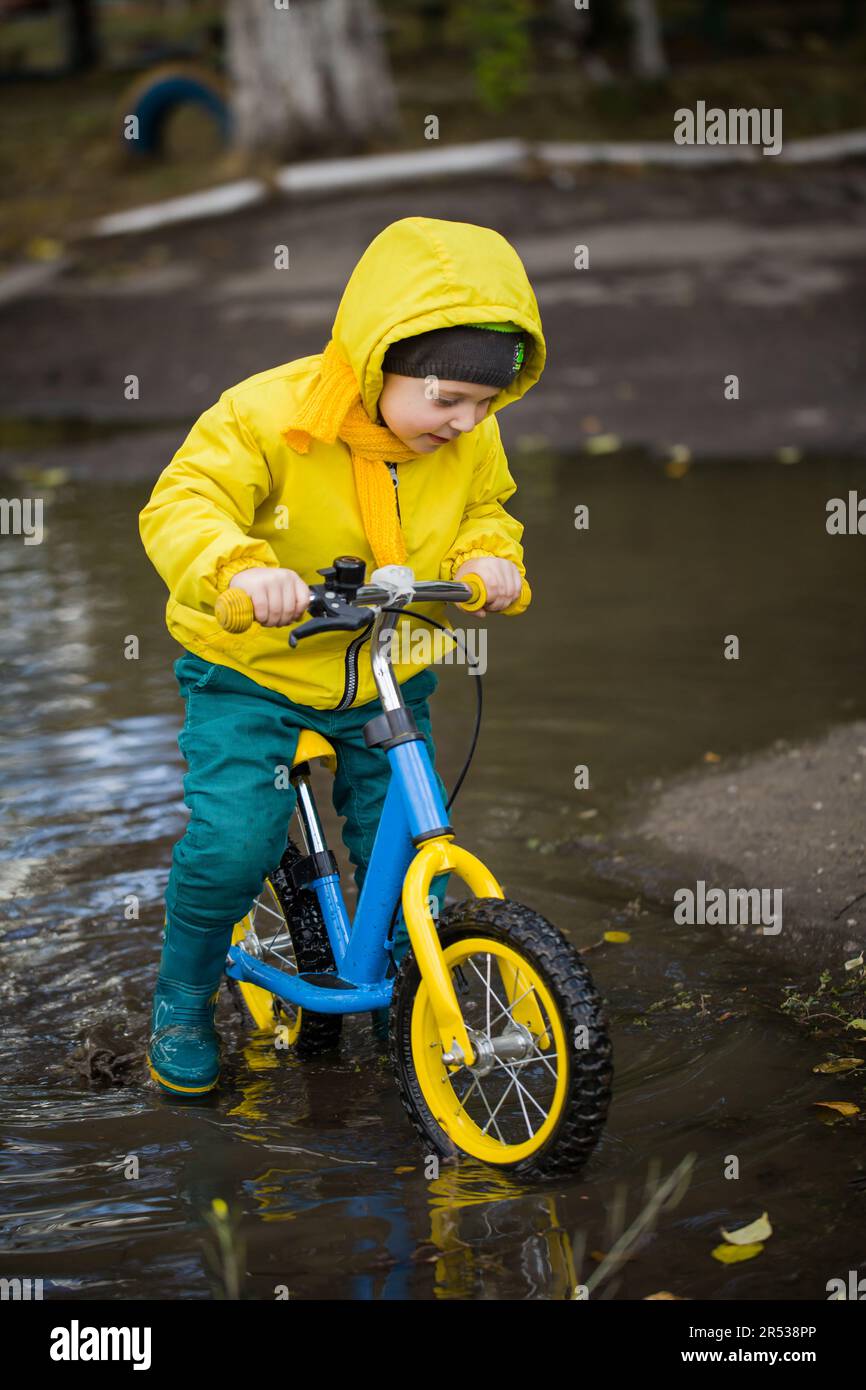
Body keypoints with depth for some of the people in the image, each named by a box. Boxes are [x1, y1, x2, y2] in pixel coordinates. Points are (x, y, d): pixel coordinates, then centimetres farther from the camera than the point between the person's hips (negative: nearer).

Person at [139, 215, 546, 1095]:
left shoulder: (472, 442, -6)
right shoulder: (266, 416, -24)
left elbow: (485, 516, 10)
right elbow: (182, 507, -30)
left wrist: (489, 557, -15)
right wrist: (241, 568, -52)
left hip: (387, 678, 4)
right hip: (252, 671, -4)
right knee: (231, 841, -15)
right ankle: (182, 999, 11)